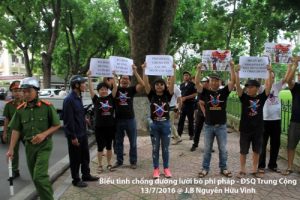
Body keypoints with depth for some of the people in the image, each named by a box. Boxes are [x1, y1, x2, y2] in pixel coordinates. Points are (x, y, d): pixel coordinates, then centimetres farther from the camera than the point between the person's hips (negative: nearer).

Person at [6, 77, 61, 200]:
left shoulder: (47, 106, -9)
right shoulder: (20, 110, 2)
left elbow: (57, 125, -4)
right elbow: (16, 130, 5)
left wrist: (44, 134, -18)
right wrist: (11, 149, 1)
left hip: (44, 145, -5)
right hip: (29, 146, 5)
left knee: (40, 176, -14)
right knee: (35, 177, 15)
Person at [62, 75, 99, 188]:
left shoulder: (78, 97, 9)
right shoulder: (69, 100, -19)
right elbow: (69, 120, -21)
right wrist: (73, 136, -20)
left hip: (83, 133, 9)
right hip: (75, 135, -9)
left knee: (85, 156, 18)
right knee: (75, 158, 6)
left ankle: (86, 175, 33)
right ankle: (76, 179, 21)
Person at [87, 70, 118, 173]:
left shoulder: (111, 98, 2)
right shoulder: (96, 99, -1)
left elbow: (115, 87, -7)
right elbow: (91, 89, -12)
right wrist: (89, 77, -18)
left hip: (110, 126, 2)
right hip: (99, 127, -2)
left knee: (109, 146, 13)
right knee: (100, 147, 6)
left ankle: (109, 164, 26)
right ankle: (100, 165, 20)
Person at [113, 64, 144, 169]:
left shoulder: (131, 89, -1)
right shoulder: (115, 89, 3)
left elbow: (142, 84, -15)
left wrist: (135, 72, -21)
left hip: (130, 119, -1)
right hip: (118, 120, 1)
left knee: (133, 142, 8)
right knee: (118, 142, 13)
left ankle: (133, 161, 23)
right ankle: (119, 161, 28)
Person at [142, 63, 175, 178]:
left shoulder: (167, 95, -1)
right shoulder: (151, 95, -2)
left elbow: (172, 84, -14)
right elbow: (146, 84, -14)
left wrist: (173, 70, -24)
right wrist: (144, 70, -23)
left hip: (165, 124, 0)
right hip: (154, 124, 0)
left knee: (165, 148, 11)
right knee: (155, 148, 9)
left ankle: (166, 168, 25)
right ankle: (156, 169, 22)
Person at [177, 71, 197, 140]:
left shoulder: (192, 84, -4)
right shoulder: (181, 85, 13)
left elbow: (195, 94, -11)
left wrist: (186, 97, -16)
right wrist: (181, 98, 2)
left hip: (190, 104, -4)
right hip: (183, 104, 4)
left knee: (190, 120, 4)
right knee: (181, 119, 3)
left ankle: (191, 134, 14)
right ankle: (179, 134, 8)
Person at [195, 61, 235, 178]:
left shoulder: (224, 92, 1)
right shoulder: (205, 92, -1)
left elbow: (233, 81, -9)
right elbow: (197, 83, -13)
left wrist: (232, 67, -18)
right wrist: (199, 69, -23)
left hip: (221, 126, 1)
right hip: (208, 126, 0)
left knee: (223, 149, 11)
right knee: (207, 149, 10)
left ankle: (223, 168, 26)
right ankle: (205, 168, 21)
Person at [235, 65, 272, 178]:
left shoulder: (261, 97, 0)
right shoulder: (244, 97, -5)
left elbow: (269, 86, -9)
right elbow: (238, 86, -17)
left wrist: (269, 72, -16)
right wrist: (237, 72, -26)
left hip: (258, 129, 2)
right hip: (245, 129, -2)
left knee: (257, 151, 12)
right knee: (243, 151, 7)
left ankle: (255, 170, 27)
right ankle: (242, 170, 21)